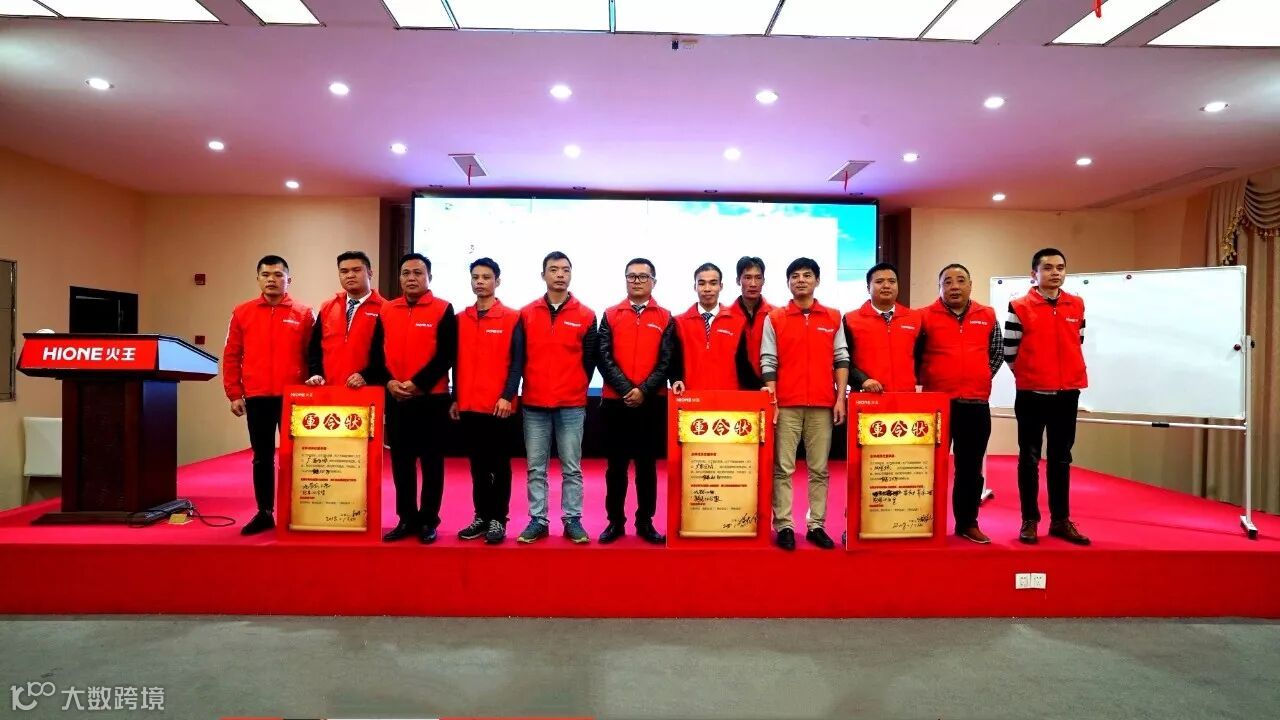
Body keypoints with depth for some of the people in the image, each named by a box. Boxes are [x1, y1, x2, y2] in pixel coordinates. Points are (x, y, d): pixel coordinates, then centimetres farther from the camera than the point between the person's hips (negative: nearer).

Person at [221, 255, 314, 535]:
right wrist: (234, 393, 3)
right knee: (262, 458, 10)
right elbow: (231, 356, 7)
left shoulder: (303, 314, 1)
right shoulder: (242, 312, 7)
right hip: (257, 398, 2)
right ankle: (264, 513, 20)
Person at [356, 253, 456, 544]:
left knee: (431, 462, 4)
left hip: (431, 398, -4)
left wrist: (417, 384, -16)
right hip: (395, 399, 4)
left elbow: (446, 356, -9)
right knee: (401, 462, 10)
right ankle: (406, 519, 22)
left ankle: (428, 521, 15)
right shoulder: (386, 311, 10)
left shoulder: (443, 309, -2)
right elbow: (376, 353, 9)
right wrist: (389, 382, -8)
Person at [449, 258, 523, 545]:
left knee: (499, 465, 5)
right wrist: (454, 398, 10)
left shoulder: (512, 318, -2)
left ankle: (498, 520, 14)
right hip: (468, 406, 4)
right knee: (478, 465, 12)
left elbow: (517, 362, -6)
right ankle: (481, 517, 23)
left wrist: (508, 395, -14)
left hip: (499, 406, -4)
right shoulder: (461, 319, 11)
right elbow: (457, 362, 13)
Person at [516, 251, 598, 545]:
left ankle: (572, 520, 16)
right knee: (535, 468, 7)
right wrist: (526, 389, 7)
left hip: (572, 405, -1)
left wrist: (576, 389, 6)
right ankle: (537, 520, 17)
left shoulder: (586, 316, 2)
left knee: (572, 468, 6)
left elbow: (589, 360, 6)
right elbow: (519, 357, 8)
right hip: (534, 404, 1)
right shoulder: (526, 314, 6)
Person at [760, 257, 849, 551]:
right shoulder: (774, 318, 5)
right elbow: (768, 361, 1)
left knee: (819, 469, 6)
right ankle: (783, 525, 8)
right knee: (783, 468, 1)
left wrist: (840, 398, 0)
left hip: (823, 404, 2)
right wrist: (771, 399, -6)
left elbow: (841, 359, 8)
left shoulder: (833, 318, 10)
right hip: (786, 404, -1)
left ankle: (816, 525, 15)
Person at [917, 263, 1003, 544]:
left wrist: (980, 379, 10)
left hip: (976, 404, 3)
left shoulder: (988, 316, 8)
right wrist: (924, 381, 0)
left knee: (971, 468, 11)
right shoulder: (925, 317, -2)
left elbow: (998, 352, 17)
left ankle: (968, 523, 23)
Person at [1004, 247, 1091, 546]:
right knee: (1029, 459, 4)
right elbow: (1009, 353, -4)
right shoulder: (1019, 307, -7)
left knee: (1061, 459, 11)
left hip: (1067, 394, 4)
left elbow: (1078, 344, 17)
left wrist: (1067, 376, 13)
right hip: (1032, 395, -4)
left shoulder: (1077, 305, 7)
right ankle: (1030, 521, 13)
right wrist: (1030, 375, 4)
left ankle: (1061, 520, 21)